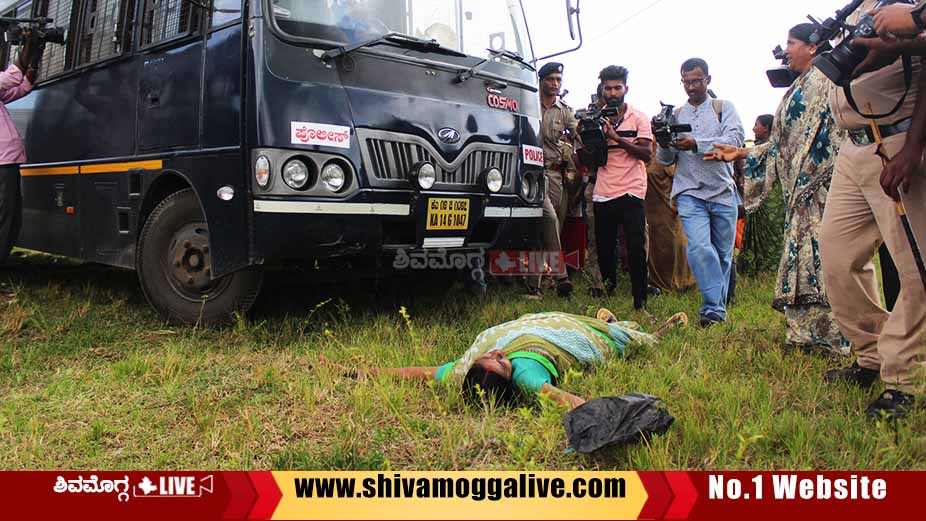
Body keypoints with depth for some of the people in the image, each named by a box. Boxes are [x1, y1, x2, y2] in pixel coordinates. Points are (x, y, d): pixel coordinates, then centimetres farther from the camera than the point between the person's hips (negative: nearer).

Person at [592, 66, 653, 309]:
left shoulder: (638, 118, 3)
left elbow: (647, 154, -7)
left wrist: (617, 137, -16)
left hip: (631, 191, -3)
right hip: (603, 193, 3)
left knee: (636, 248, -7)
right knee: (604, 248, 8)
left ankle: (640, 302, 1)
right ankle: (608, 288, 28)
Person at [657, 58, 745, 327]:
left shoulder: (724, 108, 10)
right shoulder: (675, 115, 15)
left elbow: (735, 139, -8)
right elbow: (665, 160, 13)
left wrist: (696, 143, -19)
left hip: (723, 191, 0)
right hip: (690, 193, 0)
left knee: (723, 253, 4)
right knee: (700, 248, -19)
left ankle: (717, 309, 16)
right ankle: (714, 309, -17)